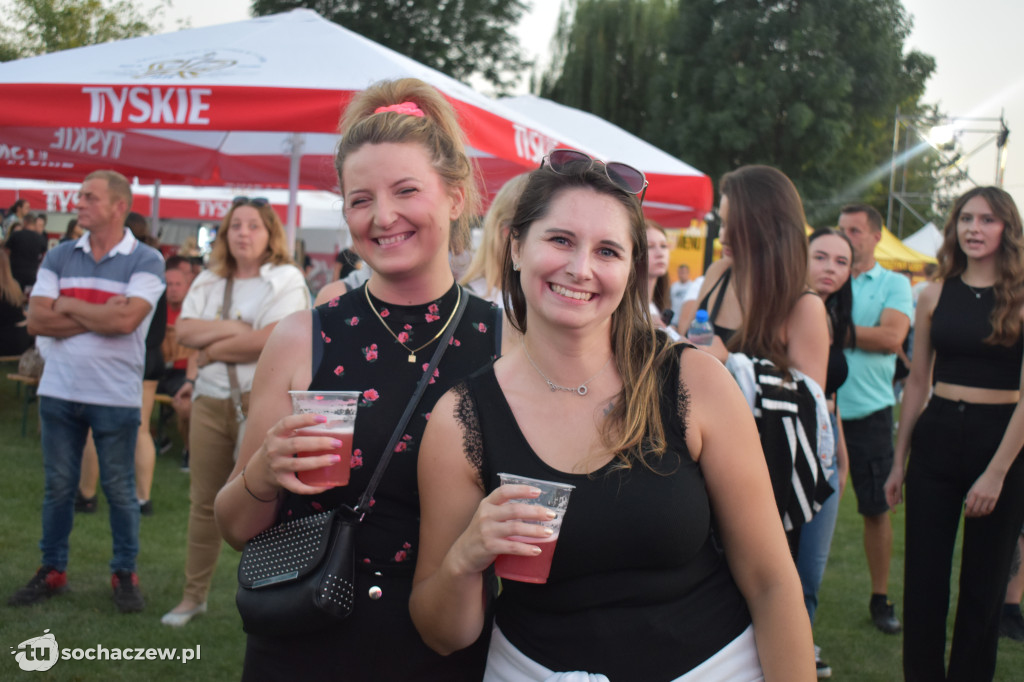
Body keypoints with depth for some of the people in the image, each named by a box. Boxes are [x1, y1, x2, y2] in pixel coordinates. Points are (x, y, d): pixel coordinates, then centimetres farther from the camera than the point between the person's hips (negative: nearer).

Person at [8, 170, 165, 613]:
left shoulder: (146, 261, -7)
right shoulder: (59, 257, 5)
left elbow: (126, 319, -21)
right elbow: (37, 321, -4)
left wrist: (67, 306, -8)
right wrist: (99, 316, -14)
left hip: (116, 396, -3)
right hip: (59, 391, 4)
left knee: (119, 489, 7)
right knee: (58, 486, 12)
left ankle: (125, 574, 20)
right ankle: (52, 571, 25)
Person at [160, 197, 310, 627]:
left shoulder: (285, 280, -4)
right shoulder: (208, 282, 15)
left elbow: (270, 340, -17)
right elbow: (183, 331, 2)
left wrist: (213, 349, -5)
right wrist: (232, 328, -11)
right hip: (210, 401, 6)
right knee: (203, 501, 11)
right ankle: (194, 595, 23)